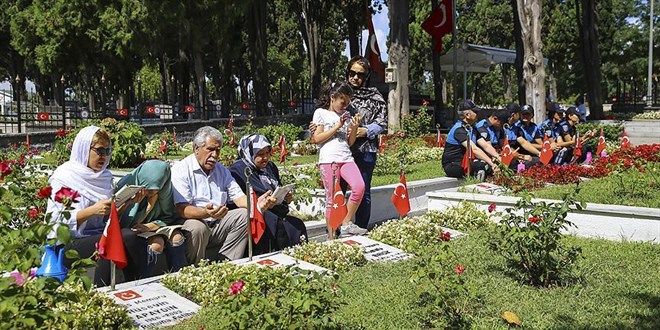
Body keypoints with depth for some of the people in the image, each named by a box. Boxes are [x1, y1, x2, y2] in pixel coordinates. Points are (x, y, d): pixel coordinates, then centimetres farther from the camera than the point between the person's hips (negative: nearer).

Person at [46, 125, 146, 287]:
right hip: (68, 245, -5)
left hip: (99, 235, 5)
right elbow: (58, 222, -13)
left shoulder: (105, 176, 12)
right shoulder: (64, 178, -6)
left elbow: (110, 216, 12)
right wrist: (92, 211, -25)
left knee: (131, 236, -26)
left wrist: (128, 202, -5)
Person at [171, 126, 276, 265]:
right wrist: (205, 213, -38)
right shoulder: (181, 170, -6)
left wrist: (257, 204, -17)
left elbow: (238, 197, 6)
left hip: (218, 226, 6)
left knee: (245, 214, -12)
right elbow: (181, 209, -18)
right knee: (197, 228, -36)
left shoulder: (222, 170, 16)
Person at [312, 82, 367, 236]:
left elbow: (350, 142, 17)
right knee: (332, 198, -5)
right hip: (328, 159, -4)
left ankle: (347, 224, -5)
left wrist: (355, 127, 0)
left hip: (346, 158, 4)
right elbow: (317, 138, -3)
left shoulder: (346, 115, 19)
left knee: (359, 187, -19)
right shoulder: (321, 113, 6)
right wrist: (338, 126, -6)